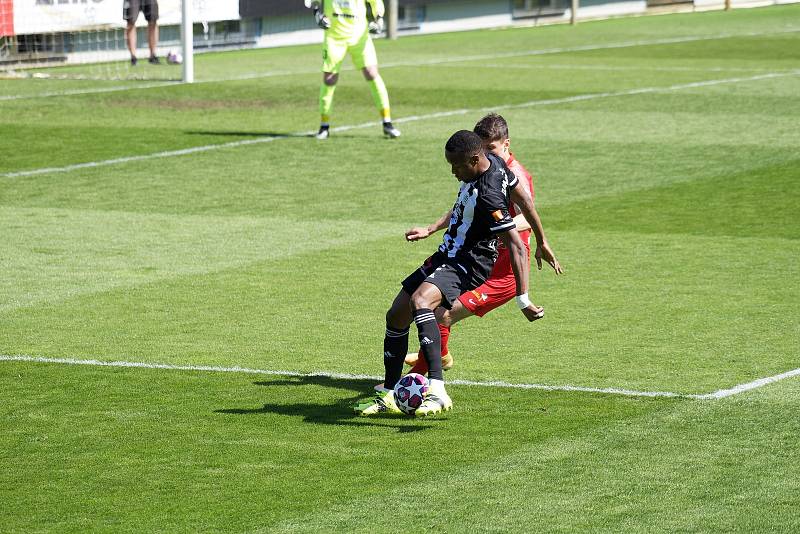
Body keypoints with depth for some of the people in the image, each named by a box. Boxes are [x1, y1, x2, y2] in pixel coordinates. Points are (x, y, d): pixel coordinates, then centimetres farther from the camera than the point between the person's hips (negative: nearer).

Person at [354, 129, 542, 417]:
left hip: (467, 265, -10)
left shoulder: (487, 197, -28)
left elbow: (517, 246, -29)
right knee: (396, 316, 10)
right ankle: (387, 396, 24)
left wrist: (523, 299, -31)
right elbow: (524, 200, 12)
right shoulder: (491, 160, -1)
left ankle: (437, 392, -44)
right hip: (447, 256, 10)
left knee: (420, 301, -37)